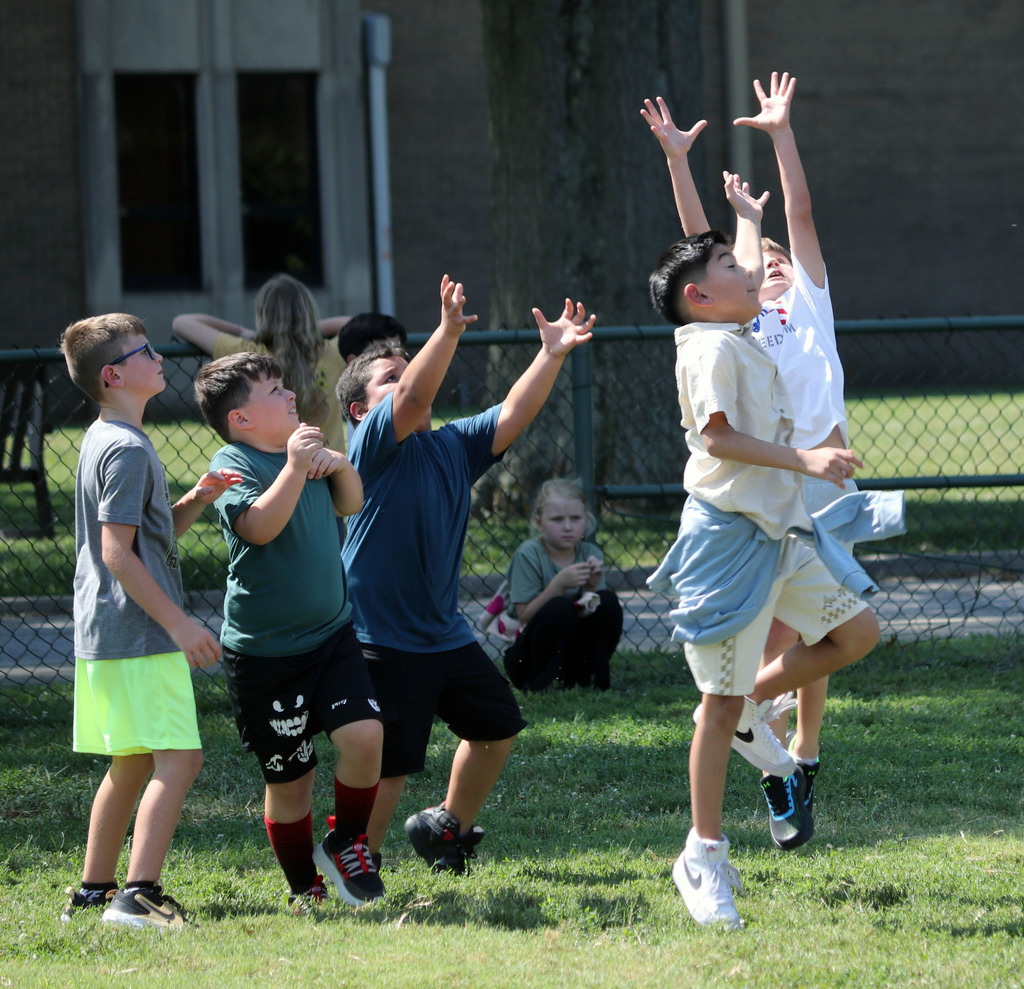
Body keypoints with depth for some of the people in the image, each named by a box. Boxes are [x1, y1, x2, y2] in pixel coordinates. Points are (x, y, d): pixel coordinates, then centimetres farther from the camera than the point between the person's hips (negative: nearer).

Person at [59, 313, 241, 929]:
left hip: (112, 637, 11)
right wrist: (178, 623, -20)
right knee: (178, 758, -14)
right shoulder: (128, 449, -15)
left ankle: (95, 891, 21)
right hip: (140, 638, -11)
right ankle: (138, 896, -19)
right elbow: (117, 550, -20)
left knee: (133, 763, 16)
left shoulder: (109, 442, 17)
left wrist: (195, 501, 7)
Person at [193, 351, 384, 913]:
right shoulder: (234, 463, -13)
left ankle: (345, 844, 8)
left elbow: (350, 504, 18)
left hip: (331, 634, 5)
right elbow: (259, 525, -29)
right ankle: (304, 889, 22)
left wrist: (341, 465, -1)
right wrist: (295, 468, -36)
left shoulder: (304, 447, 9)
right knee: (288, 778, 3)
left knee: (364, 735, -16)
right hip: (264, 652, -5)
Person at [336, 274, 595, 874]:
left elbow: (513, 416, 4)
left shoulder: (454, 446, 12)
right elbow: (414, 397, -28)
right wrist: (448, 332, -39)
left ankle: (448, 828, 38)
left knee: (497, 724, 20)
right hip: (383, 639, -8)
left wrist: (553, 353, -6)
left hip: (445, 633, 8)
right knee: (388, 765, -7)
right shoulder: (374, 444, -11)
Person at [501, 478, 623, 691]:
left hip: (573, 654, 4)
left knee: (608, 601, -18)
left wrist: (591, 588, -20)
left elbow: (598, 615, -1)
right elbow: (525, 618, -18)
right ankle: (541, 683, -15)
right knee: (560, 607, -32)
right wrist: (560, 583, -28)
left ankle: (587, 680, -8)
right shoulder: (528, 555, -12)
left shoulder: (591, 554, 1)